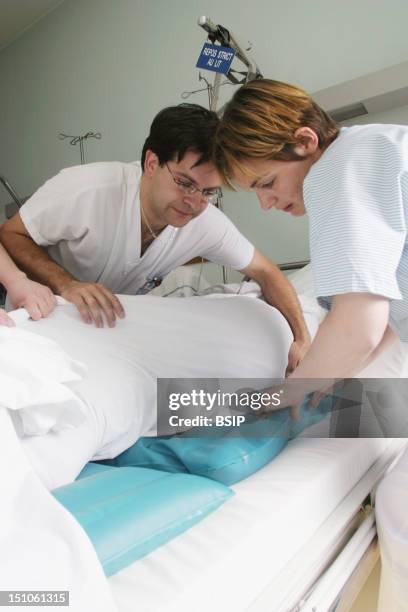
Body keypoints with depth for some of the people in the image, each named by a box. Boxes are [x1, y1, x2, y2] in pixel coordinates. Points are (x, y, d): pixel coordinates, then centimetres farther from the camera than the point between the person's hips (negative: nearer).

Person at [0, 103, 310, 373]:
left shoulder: (207, 223, -20)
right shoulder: (85, 190, -33)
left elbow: (266, 272, -8)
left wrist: (302, 340, -20)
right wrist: (66, 284, -39)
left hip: (114, 328, 2)